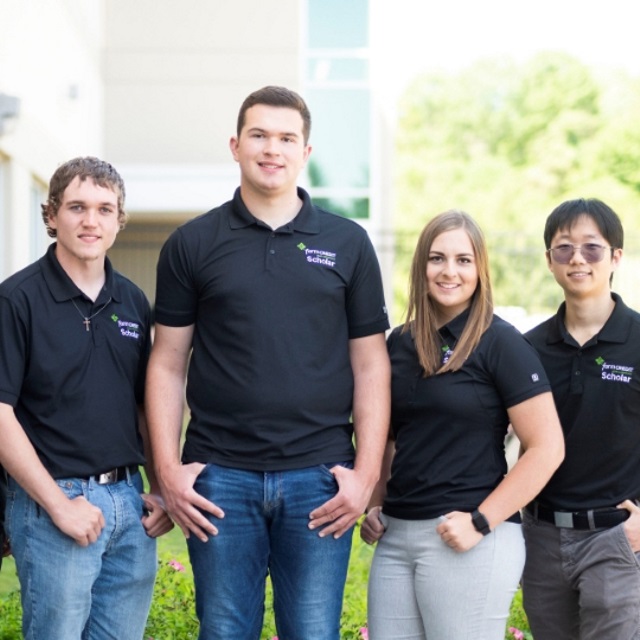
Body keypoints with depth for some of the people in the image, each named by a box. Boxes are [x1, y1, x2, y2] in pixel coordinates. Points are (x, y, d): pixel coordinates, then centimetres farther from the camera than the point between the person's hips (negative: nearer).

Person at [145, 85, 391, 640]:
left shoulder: (348, 244, 7)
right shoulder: (192, 244, 6)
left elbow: (370, 366, 6)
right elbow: (168, 364, 6)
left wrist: (366, 474, -3)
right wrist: (168, 469, -3)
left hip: (319, 477, 0)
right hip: (220, 476, 0)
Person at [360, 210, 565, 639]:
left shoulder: (500, 343, -7)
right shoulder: (400, 342, 10)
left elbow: (547, 448, -11)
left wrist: (481, 522, -15)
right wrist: (376, 506, 9)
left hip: (465, 541, -6)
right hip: (396, 536, 6)